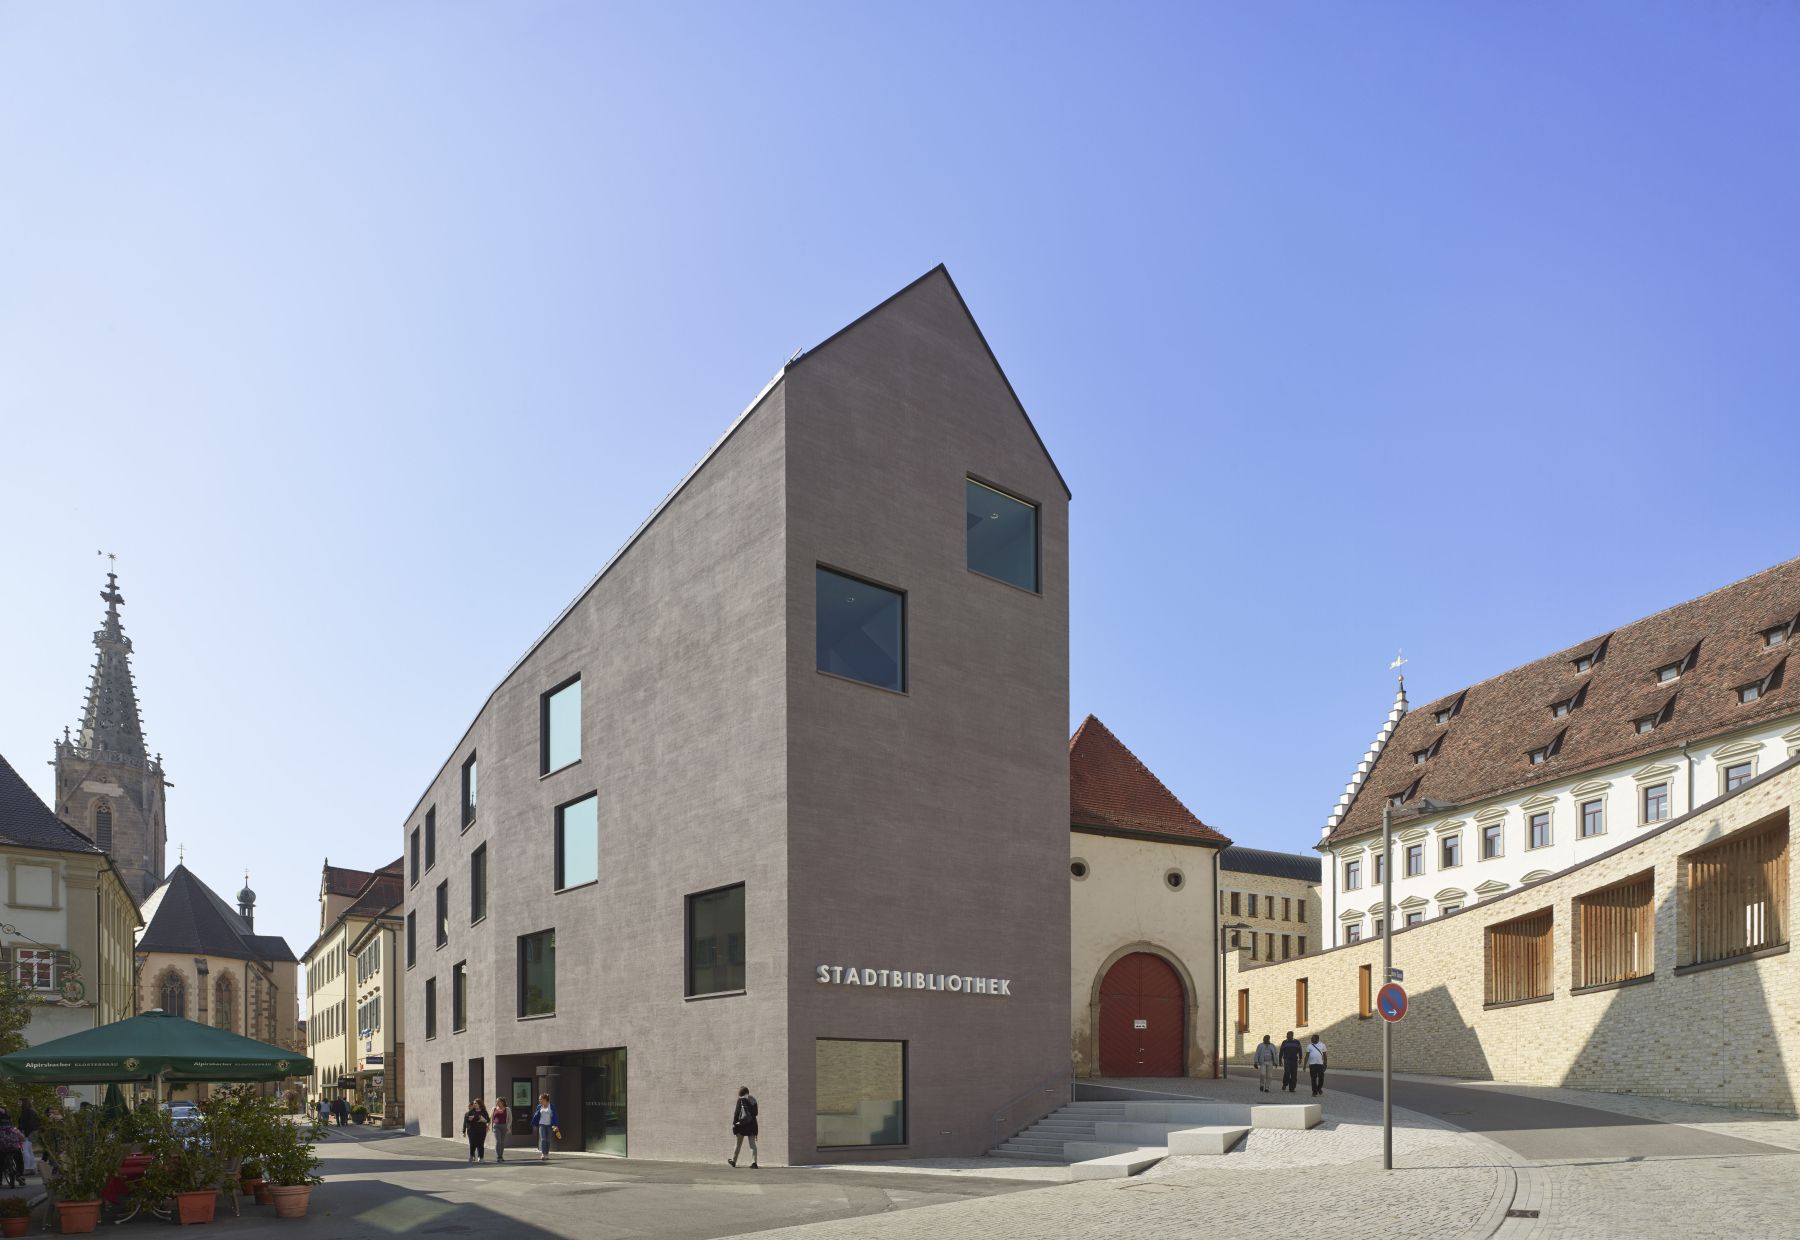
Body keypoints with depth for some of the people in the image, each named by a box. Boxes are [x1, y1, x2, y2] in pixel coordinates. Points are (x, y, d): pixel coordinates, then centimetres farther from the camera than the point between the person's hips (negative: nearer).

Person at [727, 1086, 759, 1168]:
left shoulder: (741, 1099, -6)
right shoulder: (753, 1100, 6)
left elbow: (737, 1112, -9)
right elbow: (756, 1113, 10)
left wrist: (734, 1122, -2)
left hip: (742, 1124, -3)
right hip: (752, 1124, 3)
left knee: (738, 1143, 11)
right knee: (752, 1144, 1)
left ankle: (733, 1161, 26)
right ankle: (753, 1162, -13)